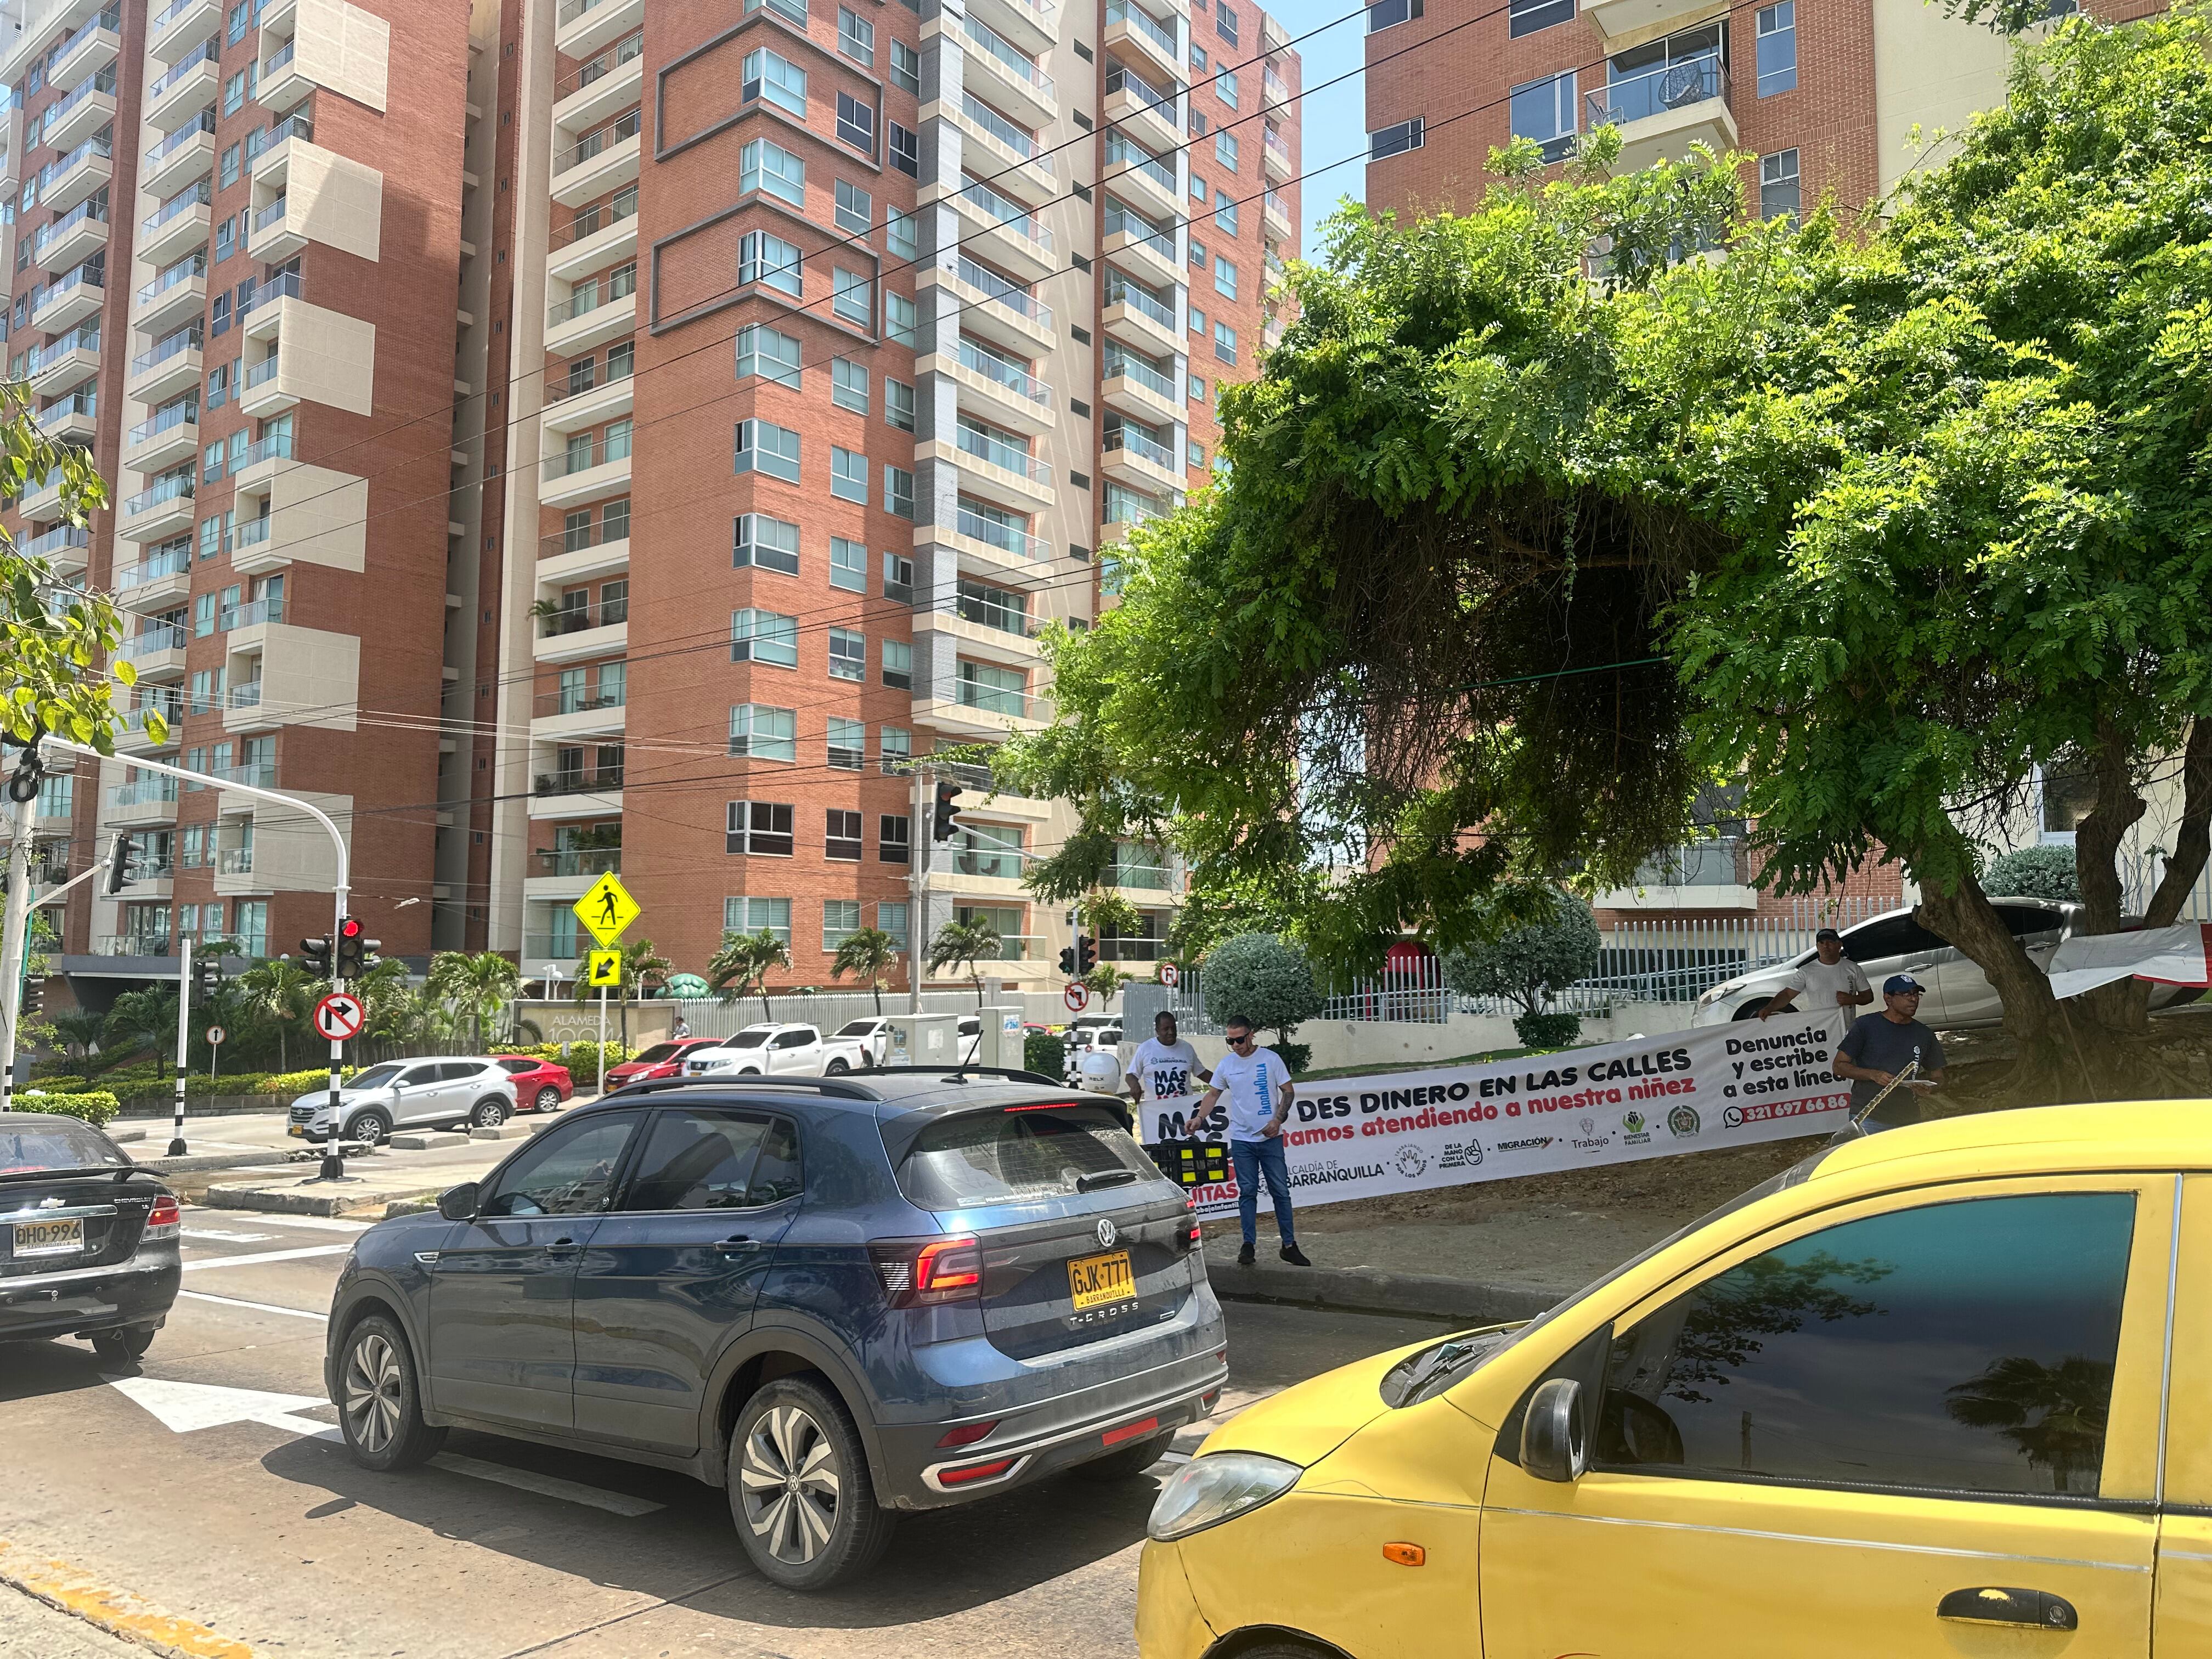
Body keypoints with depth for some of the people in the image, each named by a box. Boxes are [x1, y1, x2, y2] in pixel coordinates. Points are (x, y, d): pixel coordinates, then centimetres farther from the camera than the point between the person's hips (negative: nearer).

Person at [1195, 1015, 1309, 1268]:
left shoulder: (1270, 1058, -3)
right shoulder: (1226, 1064, 4)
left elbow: (1287, 1091, 0)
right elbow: (1213, 1094, 12)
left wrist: (1277, 1120, -12)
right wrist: (1199, 1119, -3)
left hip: (1270, 1138, -1)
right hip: (1241, 1139, 2)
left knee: (1280, 1190, 3)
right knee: (1247, 1192, 3)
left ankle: (1289, 1245, 10)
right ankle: (1248, 1245, 8)